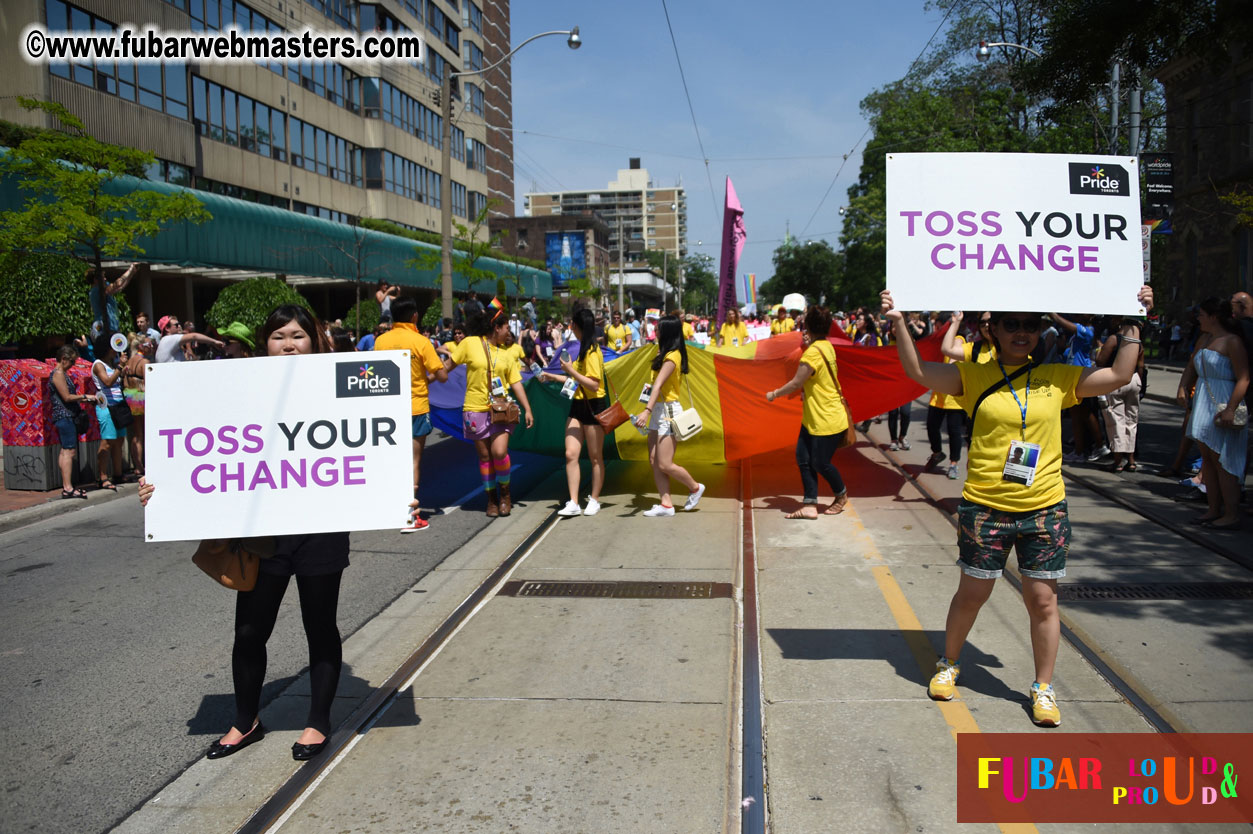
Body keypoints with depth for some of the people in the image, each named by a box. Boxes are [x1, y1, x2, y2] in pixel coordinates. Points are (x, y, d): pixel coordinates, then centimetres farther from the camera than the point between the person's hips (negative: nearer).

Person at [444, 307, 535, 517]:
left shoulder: (506, 354, 9)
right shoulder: (470, 344, -2)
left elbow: (516, 383, 9)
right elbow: (449, 364, 4)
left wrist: (528, 409, 4)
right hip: (476, 409, -1)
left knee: (499, 452, -13)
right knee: (485, 456, 6)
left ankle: (505, 494, 11)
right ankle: (492, 499, 21)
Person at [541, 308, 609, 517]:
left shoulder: (592, 352, -16)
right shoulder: (584, 348, 13)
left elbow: (593, 384, -24)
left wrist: (571, 370, -22)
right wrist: (553, 377, 22)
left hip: (594, 406, -9)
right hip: (578, 405, 9)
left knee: (595, 457, 6)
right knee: (570, 454, 0)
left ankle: (594, 500, 19)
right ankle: (573, 503, 1)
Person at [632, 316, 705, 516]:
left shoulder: (672, 357, -16)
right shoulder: (665, 354, 14)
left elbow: (658, 385, -27)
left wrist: (647, 411, -33)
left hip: (668, 411, -10)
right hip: (659, 410, 10)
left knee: (665, 464, -7)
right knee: (654, 461, 5)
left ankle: (695, 488, 16)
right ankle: (666, 504, 8)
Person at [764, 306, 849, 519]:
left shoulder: (813, 352, -22)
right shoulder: (826, 346, 8)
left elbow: (796, 383, -19)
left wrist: (774, 394, -6)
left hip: (827, 419, -10)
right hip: (814, 418, 10)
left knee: (820, 462, 3)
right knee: (803, 458, 5)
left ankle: (841, 495, 28)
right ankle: (810, 504, 7)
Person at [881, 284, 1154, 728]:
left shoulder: (1058, 377, 5)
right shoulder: (975, 376, -2)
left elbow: (1119, 376, 7)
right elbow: (919, 371, -11)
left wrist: (1133, 323, 4)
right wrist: (899, 323, -21)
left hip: (1044, 509, 2)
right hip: (984, 508, -1)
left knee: (1042, 600, 7)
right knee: (972, 593, 12)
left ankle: (1043, 687, 25)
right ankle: (948, 666, 35)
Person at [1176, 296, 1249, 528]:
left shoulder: (1232, 341, -12)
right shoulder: (1205, 341, 15)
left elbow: (1243, 379, -17)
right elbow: (1191, 369, 24)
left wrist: (1230, 409, -26)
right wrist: (1182, 388, 5)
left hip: (1222, 407, -9)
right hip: (1203, 405, 9)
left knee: (1221, 461, -7)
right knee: (1207, 459, 9)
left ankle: (1231, 515, -3)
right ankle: (1214, 510, 16)